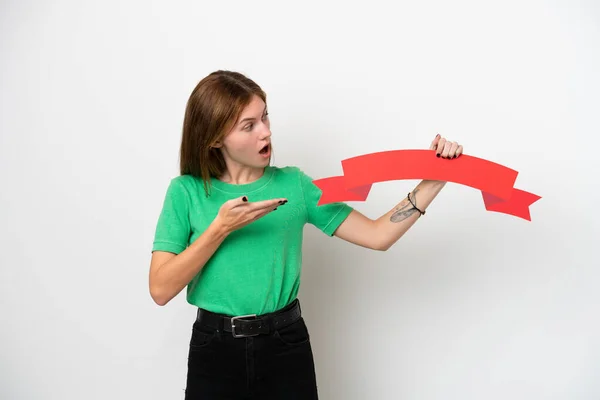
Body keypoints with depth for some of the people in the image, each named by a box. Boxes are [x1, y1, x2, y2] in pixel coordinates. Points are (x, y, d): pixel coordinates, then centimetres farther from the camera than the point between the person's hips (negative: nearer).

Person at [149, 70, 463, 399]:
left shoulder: (293, 184, 0)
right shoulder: (186, 192, -4)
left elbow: (377, 236, -4)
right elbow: (160, 290, -10)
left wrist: (434, 180, -11)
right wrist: (220, 228, -19)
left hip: (286, 347, 2)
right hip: (214, 350, -1)